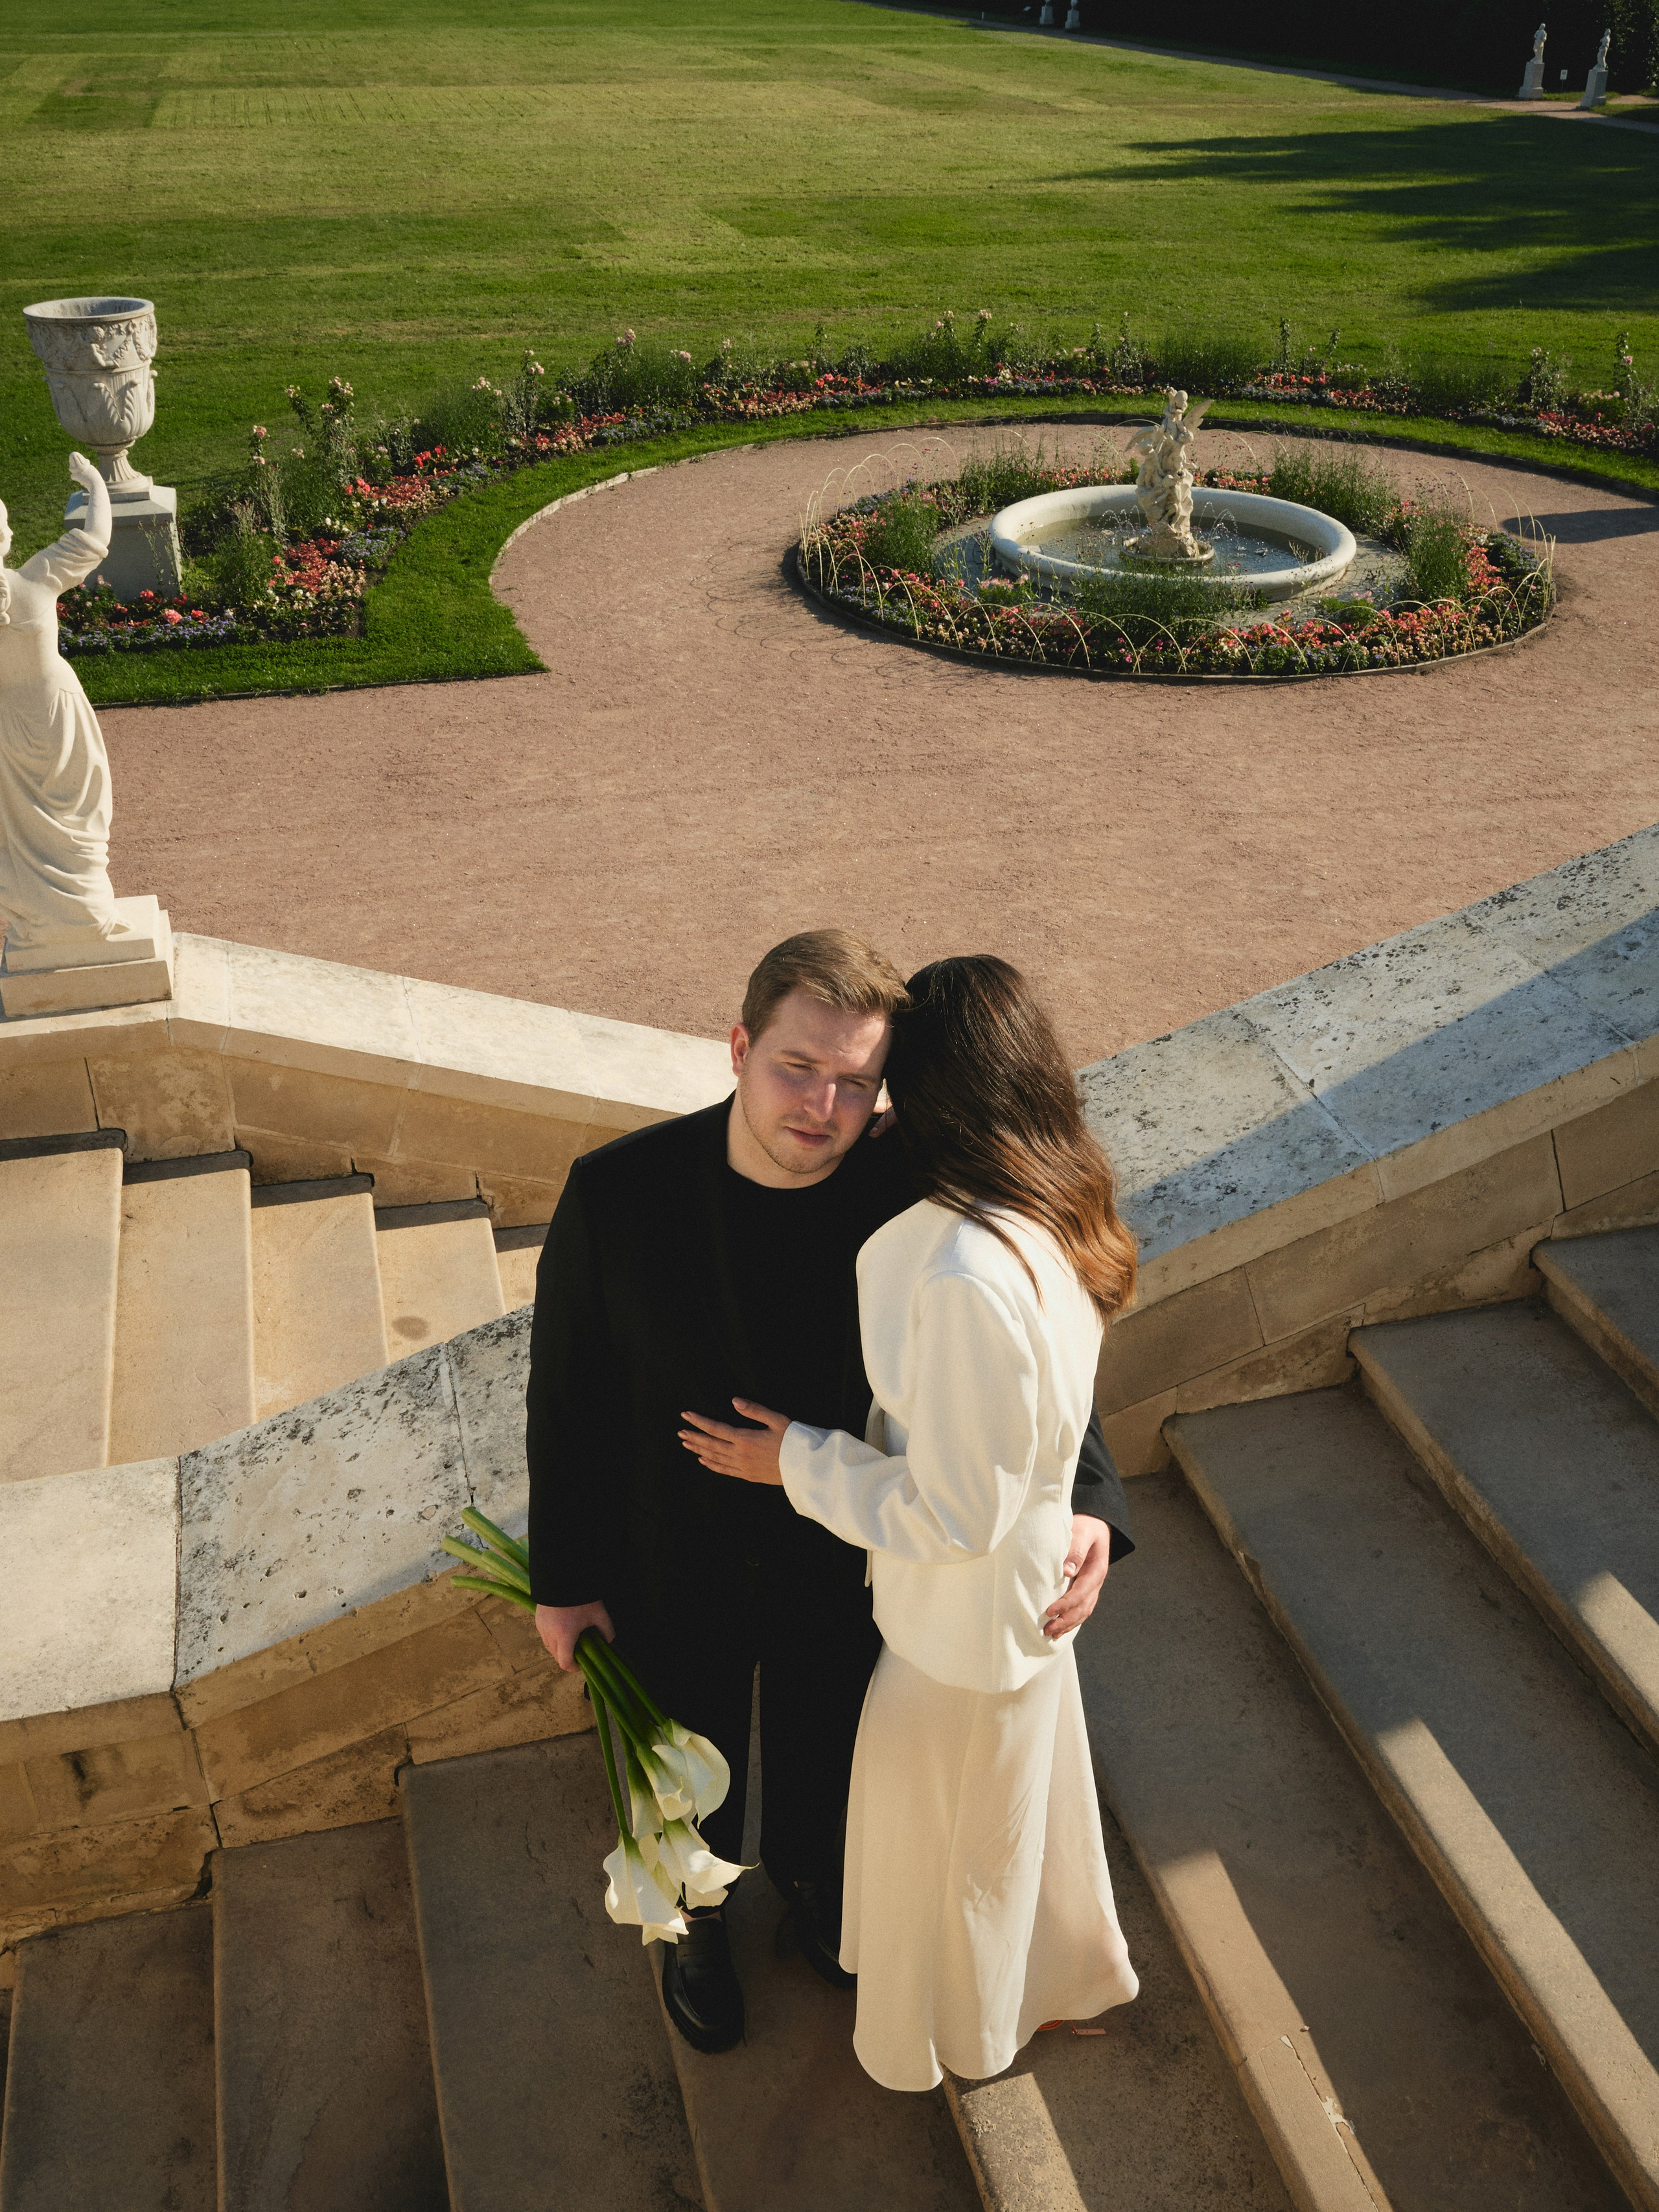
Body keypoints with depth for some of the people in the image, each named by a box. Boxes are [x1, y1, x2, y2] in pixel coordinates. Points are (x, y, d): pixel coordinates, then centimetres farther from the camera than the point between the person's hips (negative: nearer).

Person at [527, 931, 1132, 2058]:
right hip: (673, 1581, -1)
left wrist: (1088, 1503, -28)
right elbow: (568, 1393, -15)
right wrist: (563, 1576, -5)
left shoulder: (908, 1194, -26)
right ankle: (695, 1927, 60)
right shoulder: (619, 1191, -29)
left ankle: (809, 1891, 65)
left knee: (823, 1754, 30)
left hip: (839, 1570, 2)